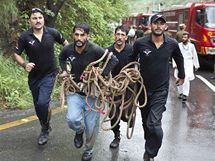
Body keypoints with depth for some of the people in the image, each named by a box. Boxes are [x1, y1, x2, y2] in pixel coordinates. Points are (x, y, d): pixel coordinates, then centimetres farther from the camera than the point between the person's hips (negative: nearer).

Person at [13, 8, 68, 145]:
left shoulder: (52, 32, -10)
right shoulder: (25, 36, -11)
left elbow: (65, 43, 8)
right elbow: (17, 54, -2)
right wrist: (24, 64, -22)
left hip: (49, 74, -2)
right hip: (34, 76, 2)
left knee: (42, 103, -19)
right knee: (38, 105, 13)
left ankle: (45, 130, 6)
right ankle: (46, 127, 39)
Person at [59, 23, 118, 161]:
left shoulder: (95, 50, -21)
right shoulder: (68, 49, -8)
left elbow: (114, 60, -14)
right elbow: (62, 58, 16)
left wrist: (102, 75, -21)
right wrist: (64, 70, 1)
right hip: (74, 90, 2)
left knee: (91, 125, 5)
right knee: (73, 119, -21)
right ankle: (79, 131, 18)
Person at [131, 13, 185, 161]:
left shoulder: (172, 44, -8)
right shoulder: (140, 43, -12)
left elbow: (179, 59, 14)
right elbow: (132, 59, 8)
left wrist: (182, 76, 23)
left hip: (161, 90, -1)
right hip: (143, 88, 2)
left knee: (154, 123, -16)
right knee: (146, 121, 17)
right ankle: (150, 146, 40)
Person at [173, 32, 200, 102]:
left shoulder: (191, 46, 4)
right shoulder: (178, 45, 1)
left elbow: (195, 56, 13)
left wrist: (196, 65, 17)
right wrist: (174, 64, -10)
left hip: (188, 64, -1)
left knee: (186, 79, -15)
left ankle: (185, 94, -15)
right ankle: (181, 93, 23)